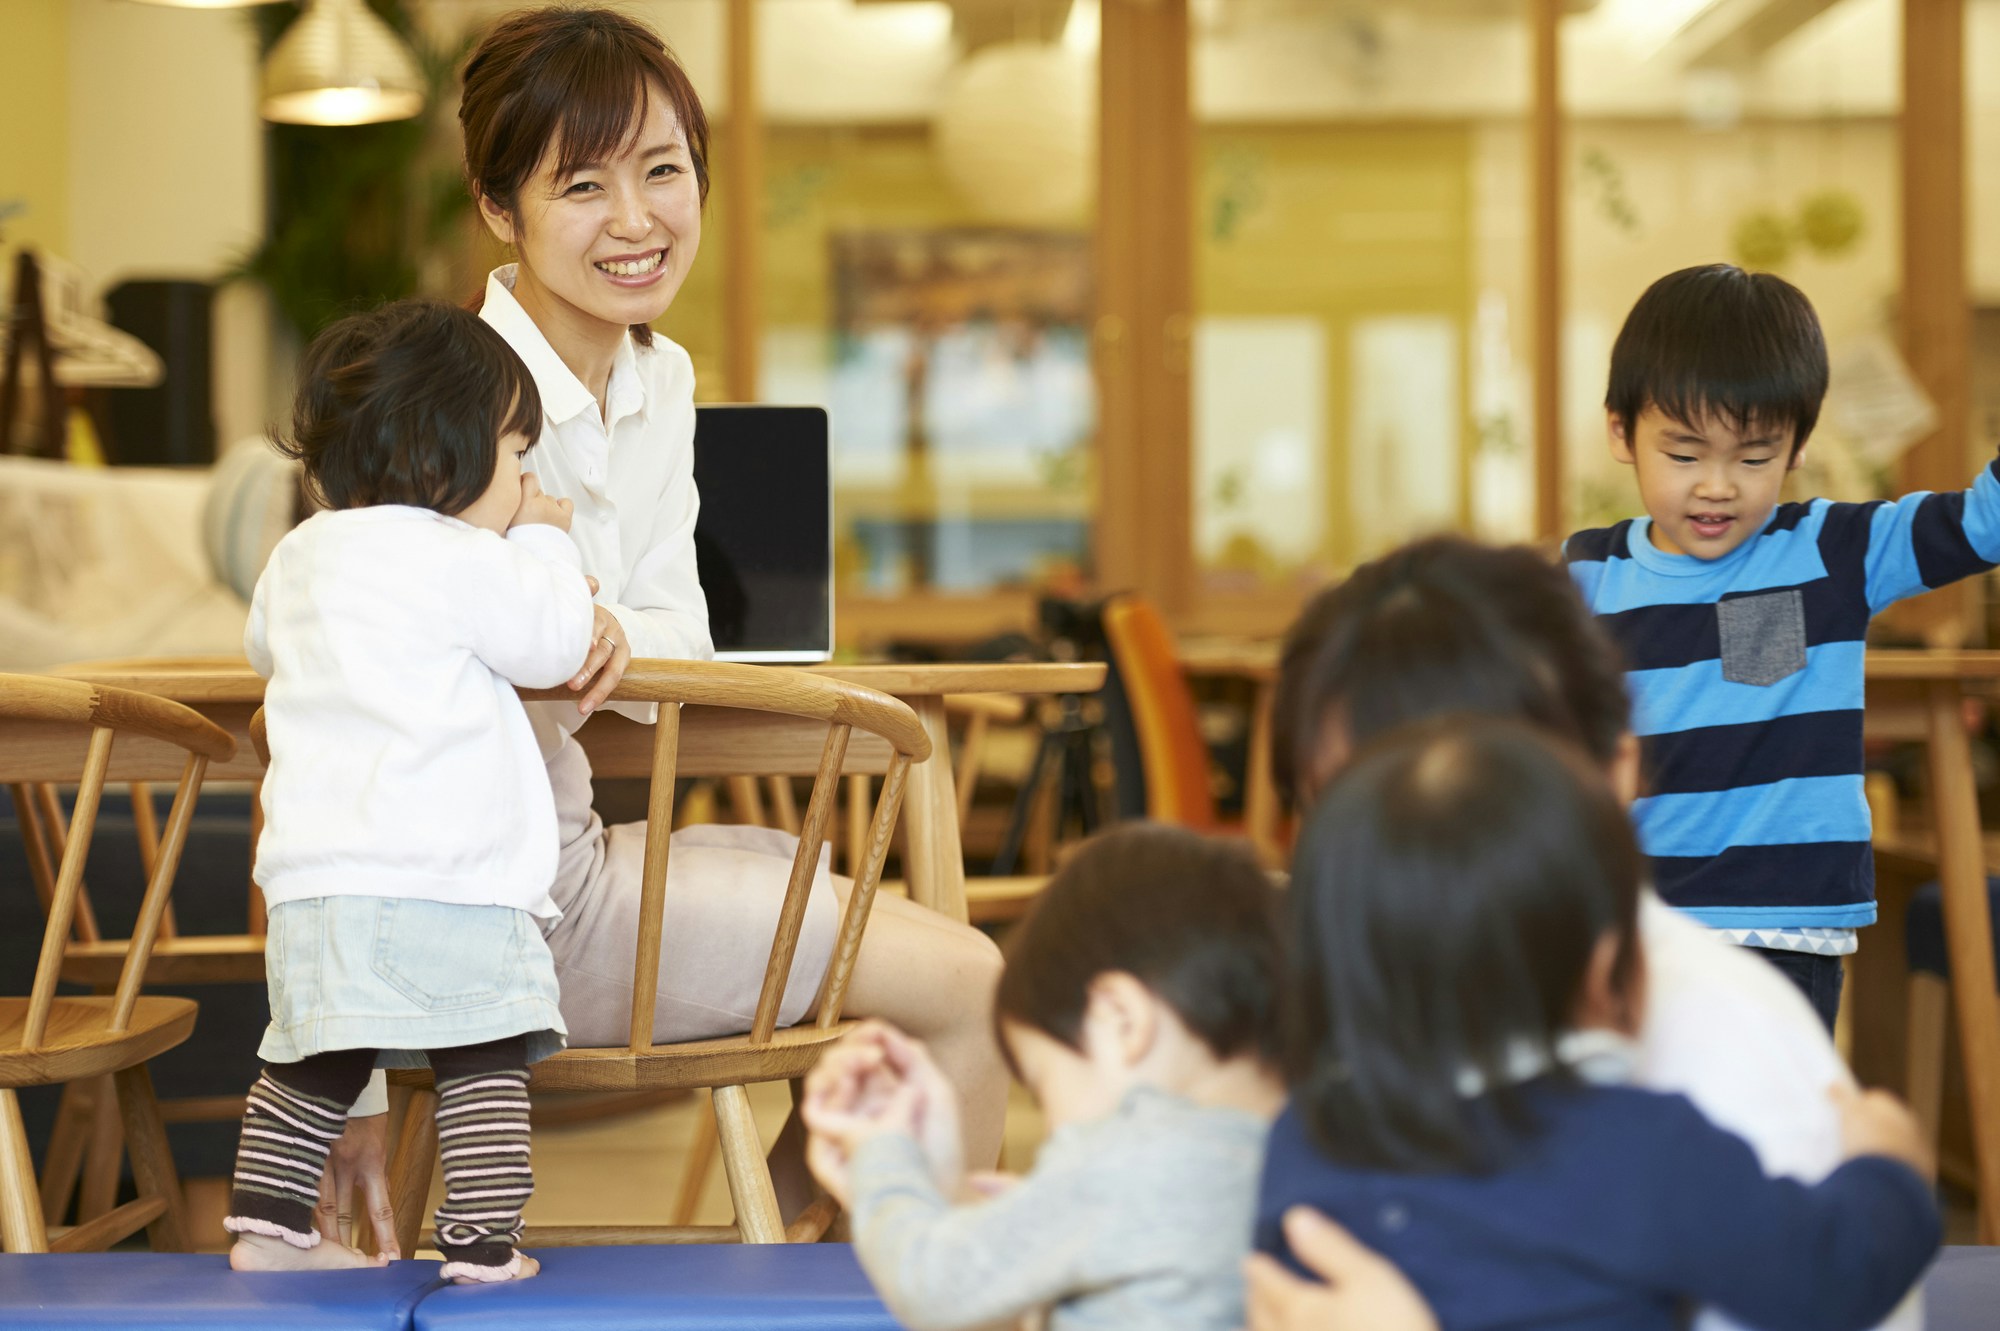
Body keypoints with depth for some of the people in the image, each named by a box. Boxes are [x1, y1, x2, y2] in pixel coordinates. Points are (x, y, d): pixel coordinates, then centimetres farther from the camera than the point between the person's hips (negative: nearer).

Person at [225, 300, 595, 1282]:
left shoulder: (298, 557, 15)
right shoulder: (463, 563, -9)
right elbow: (552, 644, -1)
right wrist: (541, 541, 15)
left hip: (312, 878, 7)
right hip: (441, 881, -7)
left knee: (313, 1064, 16)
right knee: (483, 1059, 0)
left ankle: (265, 1226, 19)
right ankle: (481, 1239, -2)